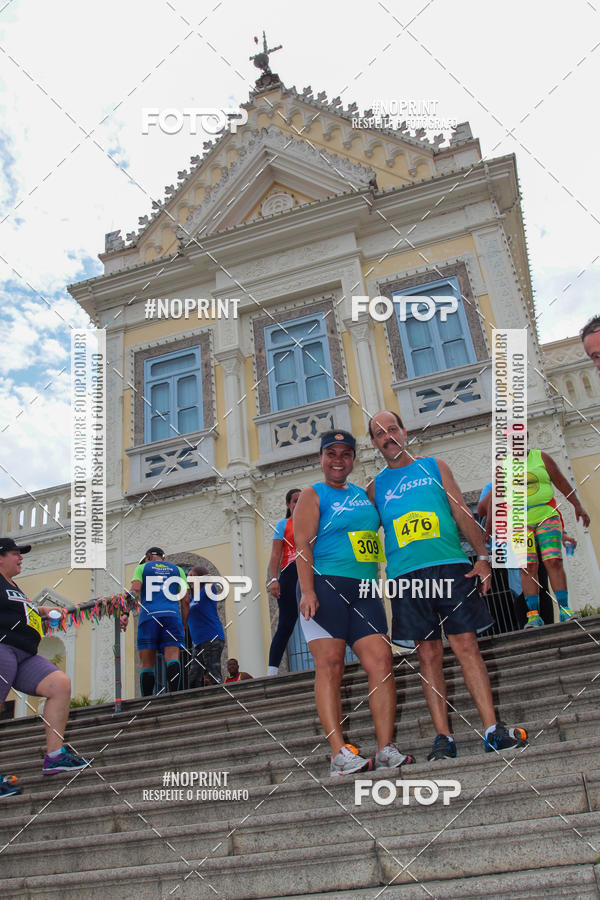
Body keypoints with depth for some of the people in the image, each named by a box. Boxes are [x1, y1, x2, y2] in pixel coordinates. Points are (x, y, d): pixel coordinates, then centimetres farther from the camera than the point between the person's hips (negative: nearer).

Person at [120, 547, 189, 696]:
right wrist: (183, 626, 18)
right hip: (173, 615, 1)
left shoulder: (142, 568, 19)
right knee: (173, 658, -10)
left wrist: (125, 614, -9)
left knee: (147, 665, 3)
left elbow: (134, 591, -1)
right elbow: (186, 600, 14)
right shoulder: (177, 569, 24)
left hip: (148, 616, -1)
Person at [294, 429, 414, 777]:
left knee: (382, 661, -5)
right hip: (324, 585, -5)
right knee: (330, 665, -7)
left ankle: (386, 748, 0)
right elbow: (303, 543, -6)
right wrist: (307, 590, -17)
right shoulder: (313, 495, 4)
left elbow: (384, 523, 37)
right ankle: (340, 753, -4)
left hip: (364, 589, 5)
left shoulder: (363, 493, 20)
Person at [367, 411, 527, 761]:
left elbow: (462, 512, 9)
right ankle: (444, 737, 6)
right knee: (429, 654, 1)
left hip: (451, 566, 0)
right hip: (406, 574, 1)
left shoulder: (434, 466, 14)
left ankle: (493, 730, -1)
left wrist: (483, 556, 0)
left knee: (466, 645, -4)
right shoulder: (376, 486, 15)